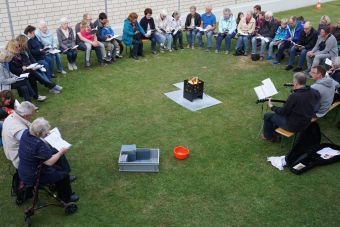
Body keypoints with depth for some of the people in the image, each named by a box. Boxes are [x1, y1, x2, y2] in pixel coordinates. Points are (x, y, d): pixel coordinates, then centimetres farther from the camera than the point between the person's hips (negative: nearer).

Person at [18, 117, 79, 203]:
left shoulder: (25, 133, -9)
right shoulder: (39, 144, -35)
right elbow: (50, 162, -29)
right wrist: (61, 152, -17)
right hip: (33, 178, -9)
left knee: (58, 170, 25)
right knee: (64, 176, 7)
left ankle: (61, 194, 40)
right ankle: (67, 198, 28)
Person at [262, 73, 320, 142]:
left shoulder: (294, 96, -31)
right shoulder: (313, 92, -10)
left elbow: (283, 111, -17)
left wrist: (272, 107, -1)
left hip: (294, 126, -8)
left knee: (267, 115, 10)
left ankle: (268, 136, 31)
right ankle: (274, 130, 43)